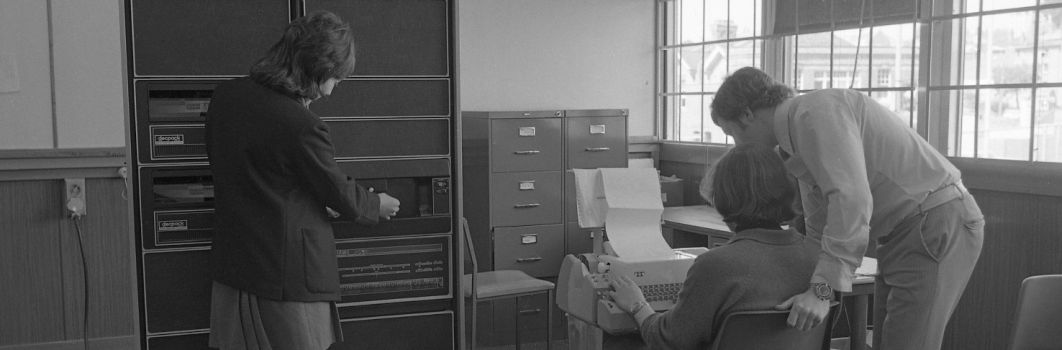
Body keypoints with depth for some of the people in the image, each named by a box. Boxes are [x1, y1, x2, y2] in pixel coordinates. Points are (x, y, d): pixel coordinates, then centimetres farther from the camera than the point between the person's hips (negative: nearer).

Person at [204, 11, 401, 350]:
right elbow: (339, 193, -8)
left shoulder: (224, 96, 0)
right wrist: (377, 205, 13)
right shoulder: (302, 126, -22)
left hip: (231, 269, 7)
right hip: (287, 274, -7)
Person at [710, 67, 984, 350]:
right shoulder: (795, 142, 15)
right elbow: (819, 226, 22)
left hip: (938, 223, -10)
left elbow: (852, 201, -28)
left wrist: (822, 290, -29)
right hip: (905, 234, 10)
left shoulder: (817, 112, -17)